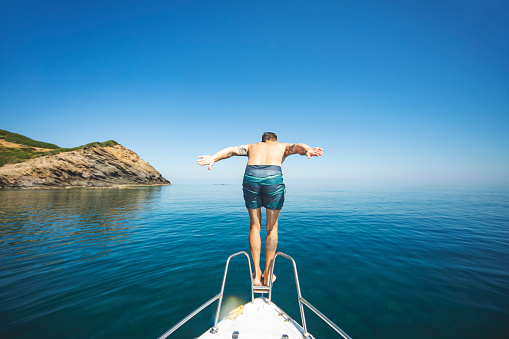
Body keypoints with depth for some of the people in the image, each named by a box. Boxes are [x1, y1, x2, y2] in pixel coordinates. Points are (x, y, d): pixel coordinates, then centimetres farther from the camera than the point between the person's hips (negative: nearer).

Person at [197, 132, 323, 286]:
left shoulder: (252, 146, 34)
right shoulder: (282, 146, 31)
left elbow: (231, 150, 16)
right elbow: (297, 146, 8)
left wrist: (213, 158, 1)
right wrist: (308, 150, -13)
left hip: (250, 176, 2)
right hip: (274, 176, -1)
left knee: (254, 226, 17)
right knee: (272, 227, 15)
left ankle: (257, 275, 25)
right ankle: (267, 276, 26)